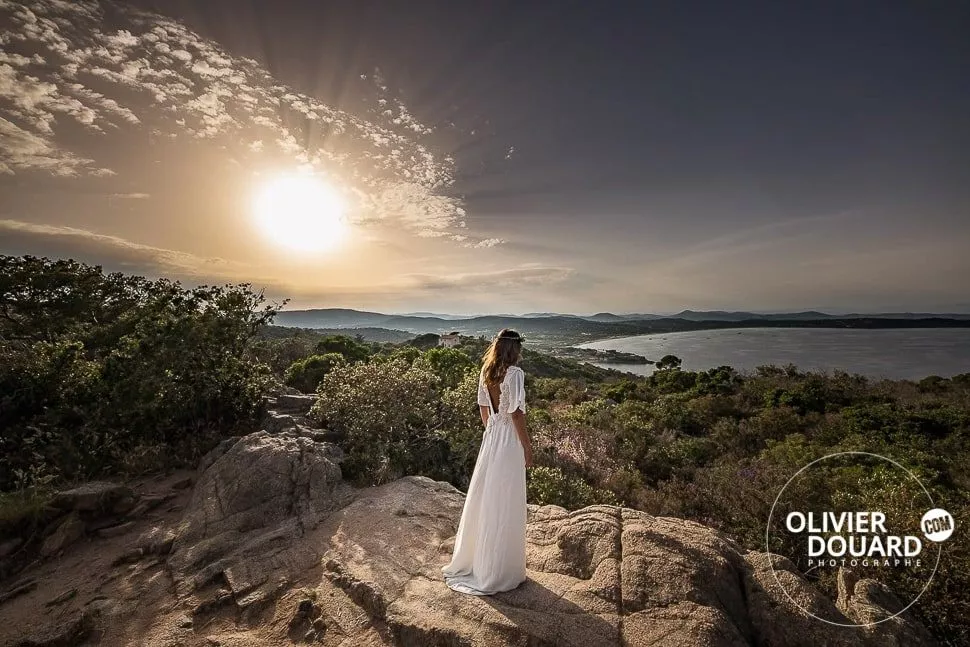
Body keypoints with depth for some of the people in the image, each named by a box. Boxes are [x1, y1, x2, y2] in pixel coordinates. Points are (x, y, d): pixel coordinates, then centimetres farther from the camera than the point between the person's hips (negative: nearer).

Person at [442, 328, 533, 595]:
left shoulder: (486, 372, 4)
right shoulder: (515, 373, -18)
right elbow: (516, 414, -19)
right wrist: (527, 447, -10)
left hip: (491, 437, 7)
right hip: (509, 440, -7)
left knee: (484, 497, 19)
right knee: (503, 504, 6)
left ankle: (472, 559, 36)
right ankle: (496, 571, 22)